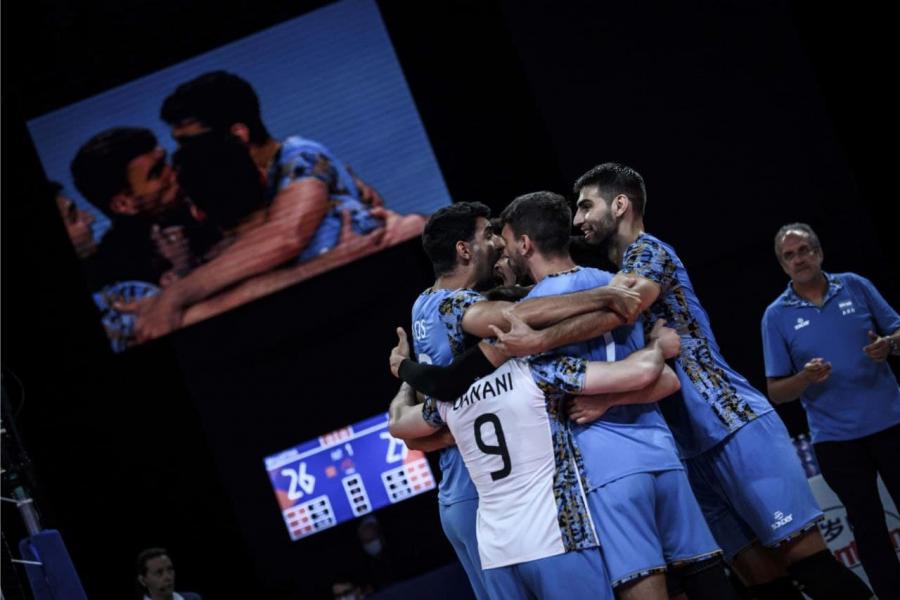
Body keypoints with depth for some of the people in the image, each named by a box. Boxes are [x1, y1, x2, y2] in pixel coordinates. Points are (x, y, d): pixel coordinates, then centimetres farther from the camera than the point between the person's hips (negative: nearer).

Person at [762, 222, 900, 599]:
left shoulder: (855, 286, 3)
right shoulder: (776, 316, 0)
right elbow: (776, 392, 1)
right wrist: (804, 379, -20)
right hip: (834, 437, 0)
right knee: (868, 526, 7)